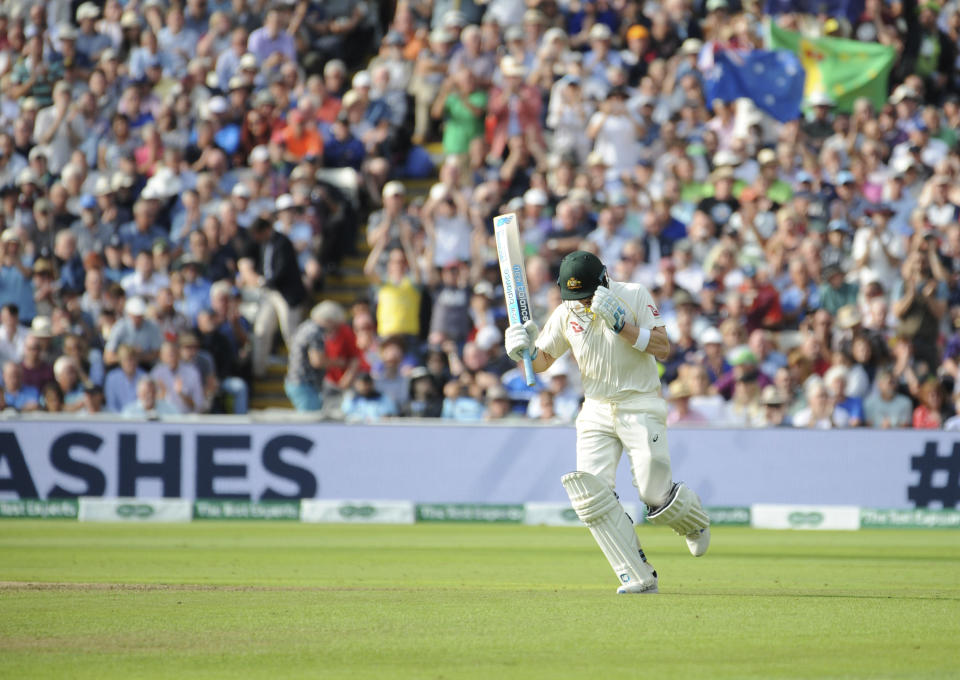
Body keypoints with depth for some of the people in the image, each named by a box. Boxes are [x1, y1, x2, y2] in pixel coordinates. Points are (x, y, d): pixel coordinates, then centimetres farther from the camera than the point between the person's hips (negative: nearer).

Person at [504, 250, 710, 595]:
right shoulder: (566, 314, 2)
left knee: (654, 492, -10)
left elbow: (663, 348, -16)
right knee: (589, 491, -13)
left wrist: (620, 324, -27)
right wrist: (526, 349, -13)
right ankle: (638, 577, -8)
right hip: (596, 409, 4)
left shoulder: (634, 296, -10)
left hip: (640, 405, -4)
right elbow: (543, 360, 10)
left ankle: (693, 519, 28)